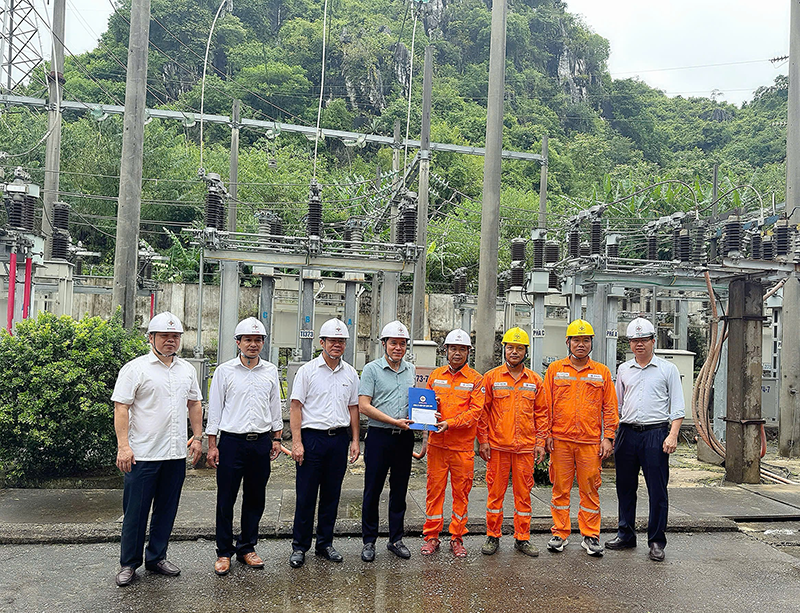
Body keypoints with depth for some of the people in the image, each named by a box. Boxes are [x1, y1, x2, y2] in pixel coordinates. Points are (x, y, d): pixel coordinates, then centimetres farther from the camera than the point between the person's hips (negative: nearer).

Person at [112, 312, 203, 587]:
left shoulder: (187, 369, 12)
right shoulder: (135, 368, -5)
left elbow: (194, 404, 19)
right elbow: (121, 407, -9)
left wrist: (198, 437, 13)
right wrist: (123, 446, -15)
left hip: (176, 454, 5)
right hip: (143, 453, -5)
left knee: (166, 509, 13)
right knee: (136, 511, 4)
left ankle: (157, 557, 28)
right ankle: (128, 564, 20)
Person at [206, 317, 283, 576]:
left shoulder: (271, 371, 7)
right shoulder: (224, 371, 0)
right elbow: (214, 409, 1)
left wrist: (276, 438, 11)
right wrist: (212, 445, -2)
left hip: (261, 442, 3)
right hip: (231, 441, -2)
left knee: (255, 499, 10)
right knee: (226, 499, 3)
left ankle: (247, 548, 25)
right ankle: (224, 552, 17)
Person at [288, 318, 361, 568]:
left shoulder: (350, 373, 9)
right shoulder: (307, 370, -2)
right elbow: (296, 407, -5)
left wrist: (355, 440, 9)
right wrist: (297, 442, -11)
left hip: (339, 438, 4)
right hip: (312, 437, -3)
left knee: (332, 494, 11)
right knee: (306, 495, 2)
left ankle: (325, 543, 24)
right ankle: (299, 547, 15)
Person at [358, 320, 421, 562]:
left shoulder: (413, 371, 11)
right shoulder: (372, 369, -2)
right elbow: (364, 406, -9)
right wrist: (394, 421, -14)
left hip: (405, 438, 4)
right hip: (379, 436, -3)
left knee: (399, 491, 12)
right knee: (372, 491, 4)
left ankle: (396, 539, 24)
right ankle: (369, 541, 17)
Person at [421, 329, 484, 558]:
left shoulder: (475, 379, 1)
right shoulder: (435, 375, 10)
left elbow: (475, 411, -7)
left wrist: (451, 423, -19)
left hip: (463, 445, -2)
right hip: (437, 442, 2)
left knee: (461, 491, 6)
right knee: (435, 489, 5)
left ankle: (457, 538, 19)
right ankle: (431, 537, 16)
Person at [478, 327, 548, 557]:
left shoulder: (535, 380, 8)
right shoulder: (491, 377, 2)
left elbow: (541, 413, 11)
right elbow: (483, 411, 2)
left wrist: (541, 442, 4)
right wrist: (482, 440, -3)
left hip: (525, 447, 2)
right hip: (497, 446, -1)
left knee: (523, 493, 8)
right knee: (495, 491, 5)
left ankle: (522, 538, 20)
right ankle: (493, 536, 18)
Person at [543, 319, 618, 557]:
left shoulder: (602, 372, 8)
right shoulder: (555, 369, 6)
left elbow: (609, 408, 8)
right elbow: (546, 404, 6)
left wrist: (608, 437, 1)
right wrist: (546, 434, -1)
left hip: (591, 442, 0)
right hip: (560, 440, 0)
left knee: (590, 490, 5)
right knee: (560, 489, 6)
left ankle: (590, 536, 17)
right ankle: (560, 534, 18)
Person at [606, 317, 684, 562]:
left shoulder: (668, 369, 4)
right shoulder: (624, 370, 14)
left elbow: (677, 407, 1)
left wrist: (672, 435, -10)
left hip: (655, 433, -3)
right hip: (627, 432, 4)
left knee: (657, 489, -1)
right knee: (625, 487, 10)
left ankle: (656, 541, 10)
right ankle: (626, 535, 23)